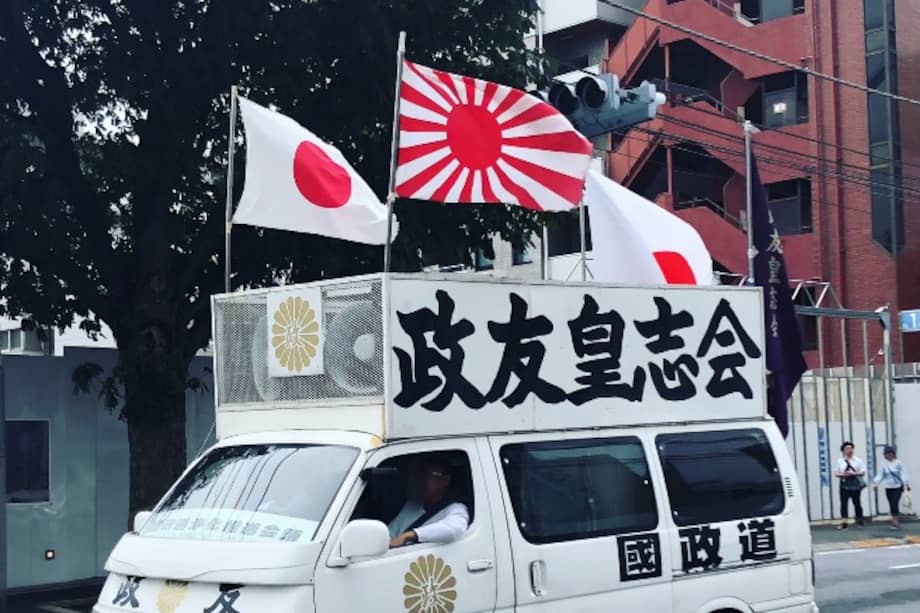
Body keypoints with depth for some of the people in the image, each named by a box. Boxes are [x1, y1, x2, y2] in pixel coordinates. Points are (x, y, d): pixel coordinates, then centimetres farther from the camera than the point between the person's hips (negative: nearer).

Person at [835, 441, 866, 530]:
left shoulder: (858, 460, 1)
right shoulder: (840, 461, 6)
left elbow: (863, 472, -4)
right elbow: (836, 474, 6)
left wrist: (853, 473, -19)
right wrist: (842, 475, -15)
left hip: (855, 485, -1)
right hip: (844, 485, 1)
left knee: (857, 502, 9)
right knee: (844, 503, -8)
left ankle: (859, 519, 25)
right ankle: (843, 523, -11)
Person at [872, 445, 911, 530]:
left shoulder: (898, 463, -4)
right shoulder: (884, 464, 2)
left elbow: (903, 474, -4)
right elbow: (880, 475, 2)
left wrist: (907, 483, -11)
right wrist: (875, 483, -11)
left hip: (898, 486, -3)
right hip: (888, 487, 3)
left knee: (895, 503, -15)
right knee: (892, 504, 5)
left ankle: (895, 521, -9)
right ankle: (895, 522, 14)